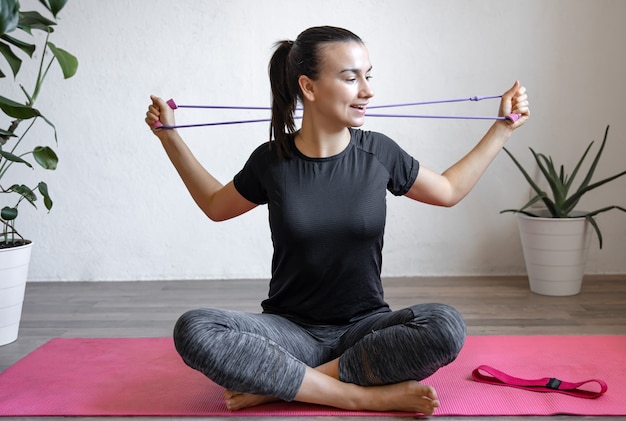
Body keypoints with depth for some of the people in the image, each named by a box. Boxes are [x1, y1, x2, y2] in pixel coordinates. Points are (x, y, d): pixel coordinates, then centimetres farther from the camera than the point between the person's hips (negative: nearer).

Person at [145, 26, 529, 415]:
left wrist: (503, 127, 15)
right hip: (291, 329, 0)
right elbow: (217, 205, 17)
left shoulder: (378, 152, -2)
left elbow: (449, 190, 15)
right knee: (193, 330, -29)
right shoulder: (272, 161, -4)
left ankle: (277, 386, -20)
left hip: (364, 327, 1)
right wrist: (170, 137, 10)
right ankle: (370, 395, -24)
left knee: (446, 326, -31)